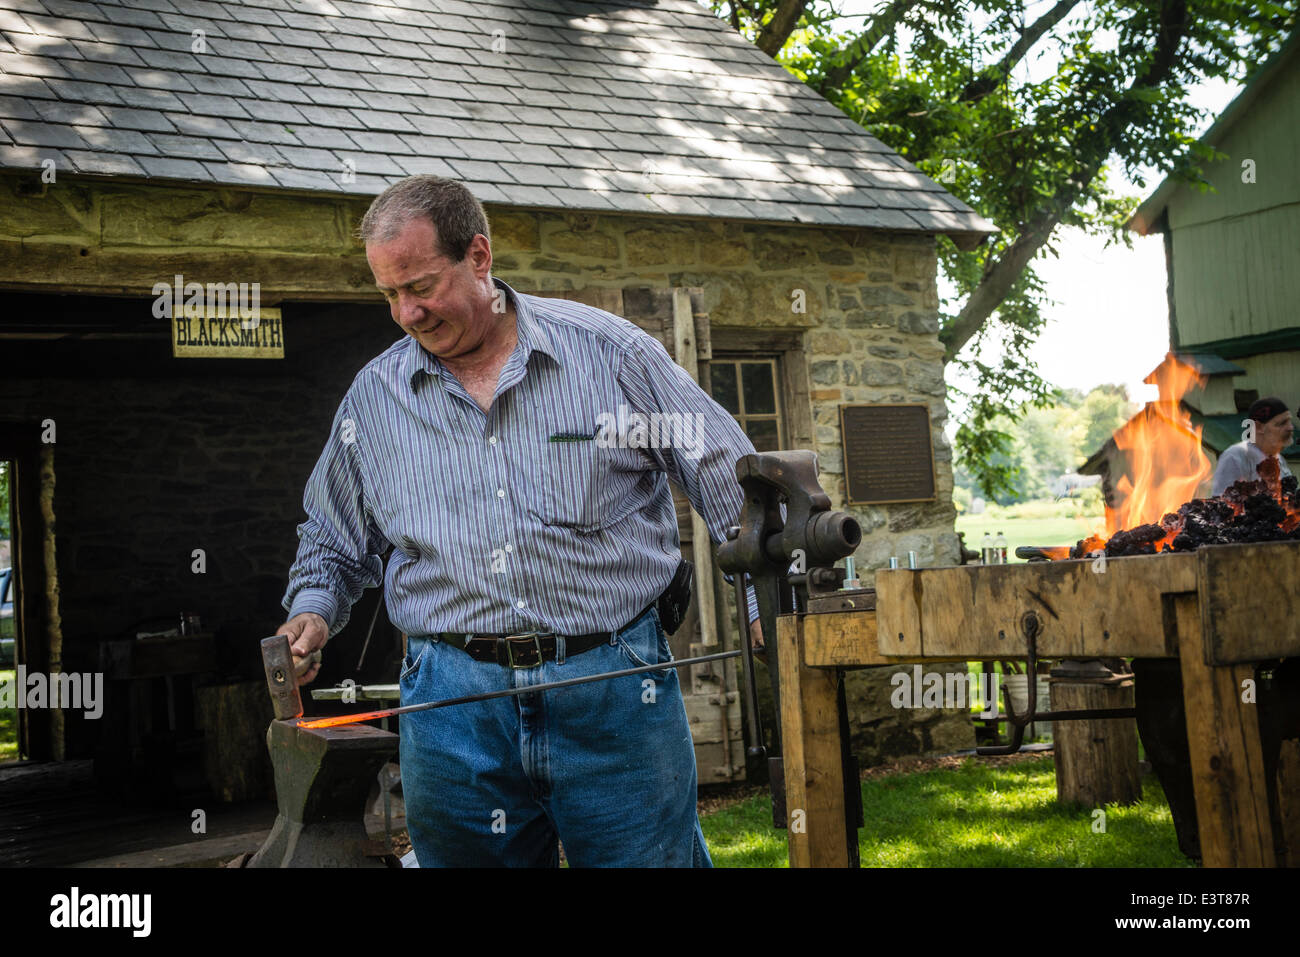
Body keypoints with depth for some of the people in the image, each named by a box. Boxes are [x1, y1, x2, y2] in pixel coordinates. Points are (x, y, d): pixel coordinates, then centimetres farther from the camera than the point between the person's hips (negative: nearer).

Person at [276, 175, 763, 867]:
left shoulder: (608, 351, 0)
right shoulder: (374, 397, 8)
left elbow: (728, 479, 2)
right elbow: (332, 536, 22)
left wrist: (768, 605, -4)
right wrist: (312, 610, 4)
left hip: (616, 689, -2)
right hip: (451, 697, 2)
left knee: (650, 858, 3)